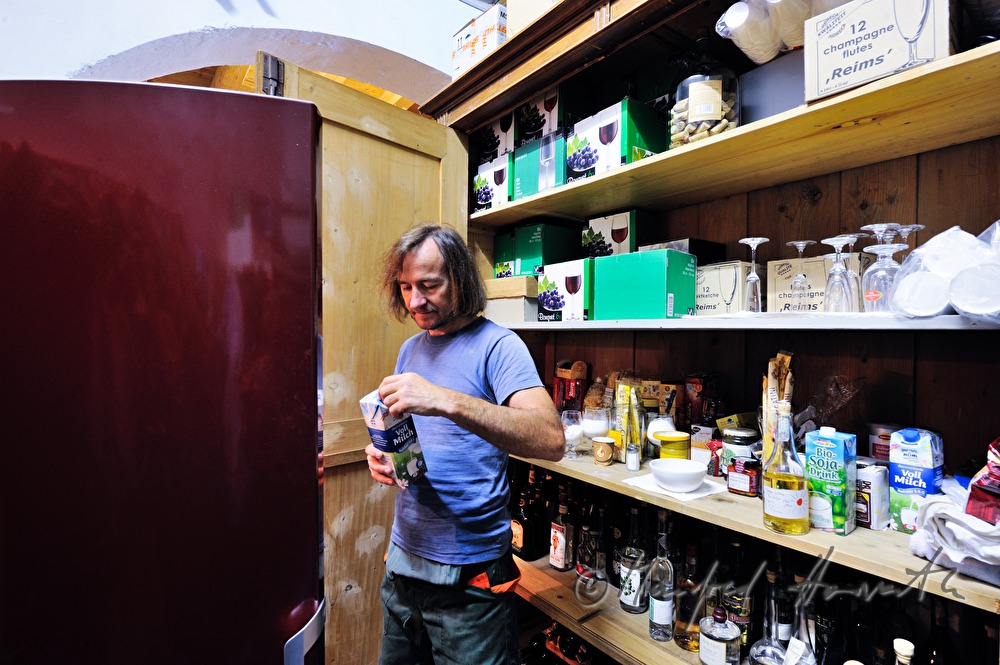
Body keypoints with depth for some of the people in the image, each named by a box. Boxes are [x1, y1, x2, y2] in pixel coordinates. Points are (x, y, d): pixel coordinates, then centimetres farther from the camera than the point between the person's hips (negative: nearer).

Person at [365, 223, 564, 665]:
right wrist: (383, 454, -7)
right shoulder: (411, 350, 7)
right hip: (403, 559, 7)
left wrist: (447, 401, -38)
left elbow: (550, 441, -29)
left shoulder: (497, 345, -16)